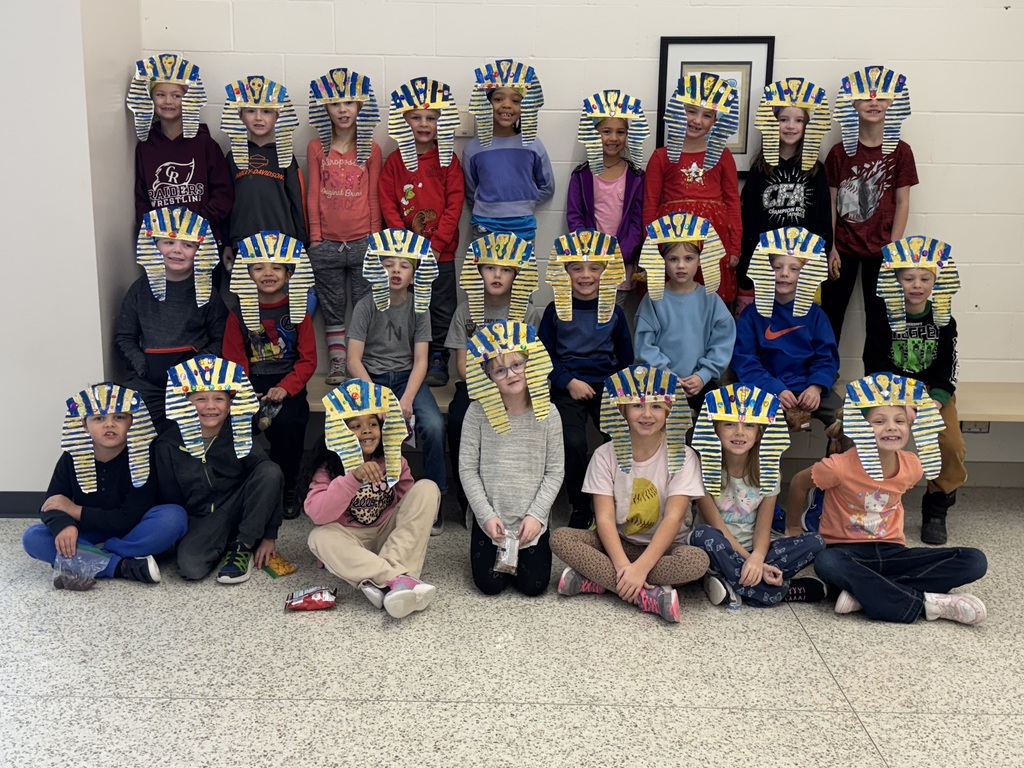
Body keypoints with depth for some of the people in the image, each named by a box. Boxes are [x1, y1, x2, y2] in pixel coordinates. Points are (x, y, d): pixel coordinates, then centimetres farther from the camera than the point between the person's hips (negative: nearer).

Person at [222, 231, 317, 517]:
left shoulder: (297, 312, 5)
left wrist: (286, 387, -16)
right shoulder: (239, 314, 9)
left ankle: (286, 491, -8)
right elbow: (234, 361, 6)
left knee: (286, 424, -31)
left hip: (287, 384, -1)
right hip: (251, 385, 2)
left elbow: (307, 359, 0)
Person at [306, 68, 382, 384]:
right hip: (326, 244, 1)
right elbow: (313, 195, 4)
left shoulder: (371, 150, 4)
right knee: (332, 307, 8)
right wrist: (315, 237, -1)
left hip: (362, 242, -1)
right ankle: (337, 362, 17)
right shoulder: (317, 148, 4)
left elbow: (373, 197, 6)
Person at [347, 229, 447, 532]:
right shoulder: (366, 306, -4)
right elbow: (354, 360, -7)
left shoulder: (418, 307, 1)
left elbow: (420, 360, -4)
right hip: (371, 378, -1)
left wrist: (406, 399, -19)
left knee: (434, 425, -27)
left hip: (407, 377, 1)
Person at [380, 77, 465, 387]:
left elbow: (455, 203, -5)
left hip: (441, 251, 0)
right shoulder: (395, 160, 3)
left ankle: (438, 359, 19)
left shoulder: (448, 160, 1)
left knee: (442, 307, 6)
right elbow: (388, 204, -1)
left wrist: (437, 243, -12)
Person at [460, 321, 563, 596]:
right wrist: (486, 515, -12)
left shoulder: (547, 414, -8)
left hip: (532, 519, 1)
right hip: (490, 517, 0)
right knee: (489, 585, 0)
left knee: (534, 585, -1)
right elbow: (468, 469, -7)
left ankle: (522, 553, 31)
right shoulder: (478, 413, -11)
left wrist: (535, 514, -12)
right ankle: (499, 551, 32)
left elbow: (555, 471, -5)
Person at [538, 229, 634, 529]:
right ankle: (579, 508, -1)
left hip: (607, 386, 2)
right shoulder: (555, 311, 5)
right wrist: (569, 382, -8)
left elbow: (626, 357, 15)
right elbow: (545, 355, 4)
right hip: (568, 389, -1)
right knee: (573, 442, -22)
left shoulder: (613, 312, 9)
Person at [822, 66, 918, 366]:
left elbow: (902, 203, -1)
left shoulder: (900, 151, -1)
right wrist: (830, 248, -4)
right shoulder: (840, 152, -1)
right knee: (831, 314, 5)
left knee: (879, 318, 7)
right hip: (843, 247, 0)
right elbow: (831, 203, 0)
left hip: (881, 249, 0)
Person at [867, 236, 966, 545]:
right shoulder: (884, 320, -7)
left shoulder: (943, 321, 0)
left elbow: (948, 369, -3)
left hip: (933, 392, 2)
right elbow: (876, 368, -10)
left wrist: (937, 399, -22)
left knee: (953, 446, -21)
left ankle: (936, 509, 4)